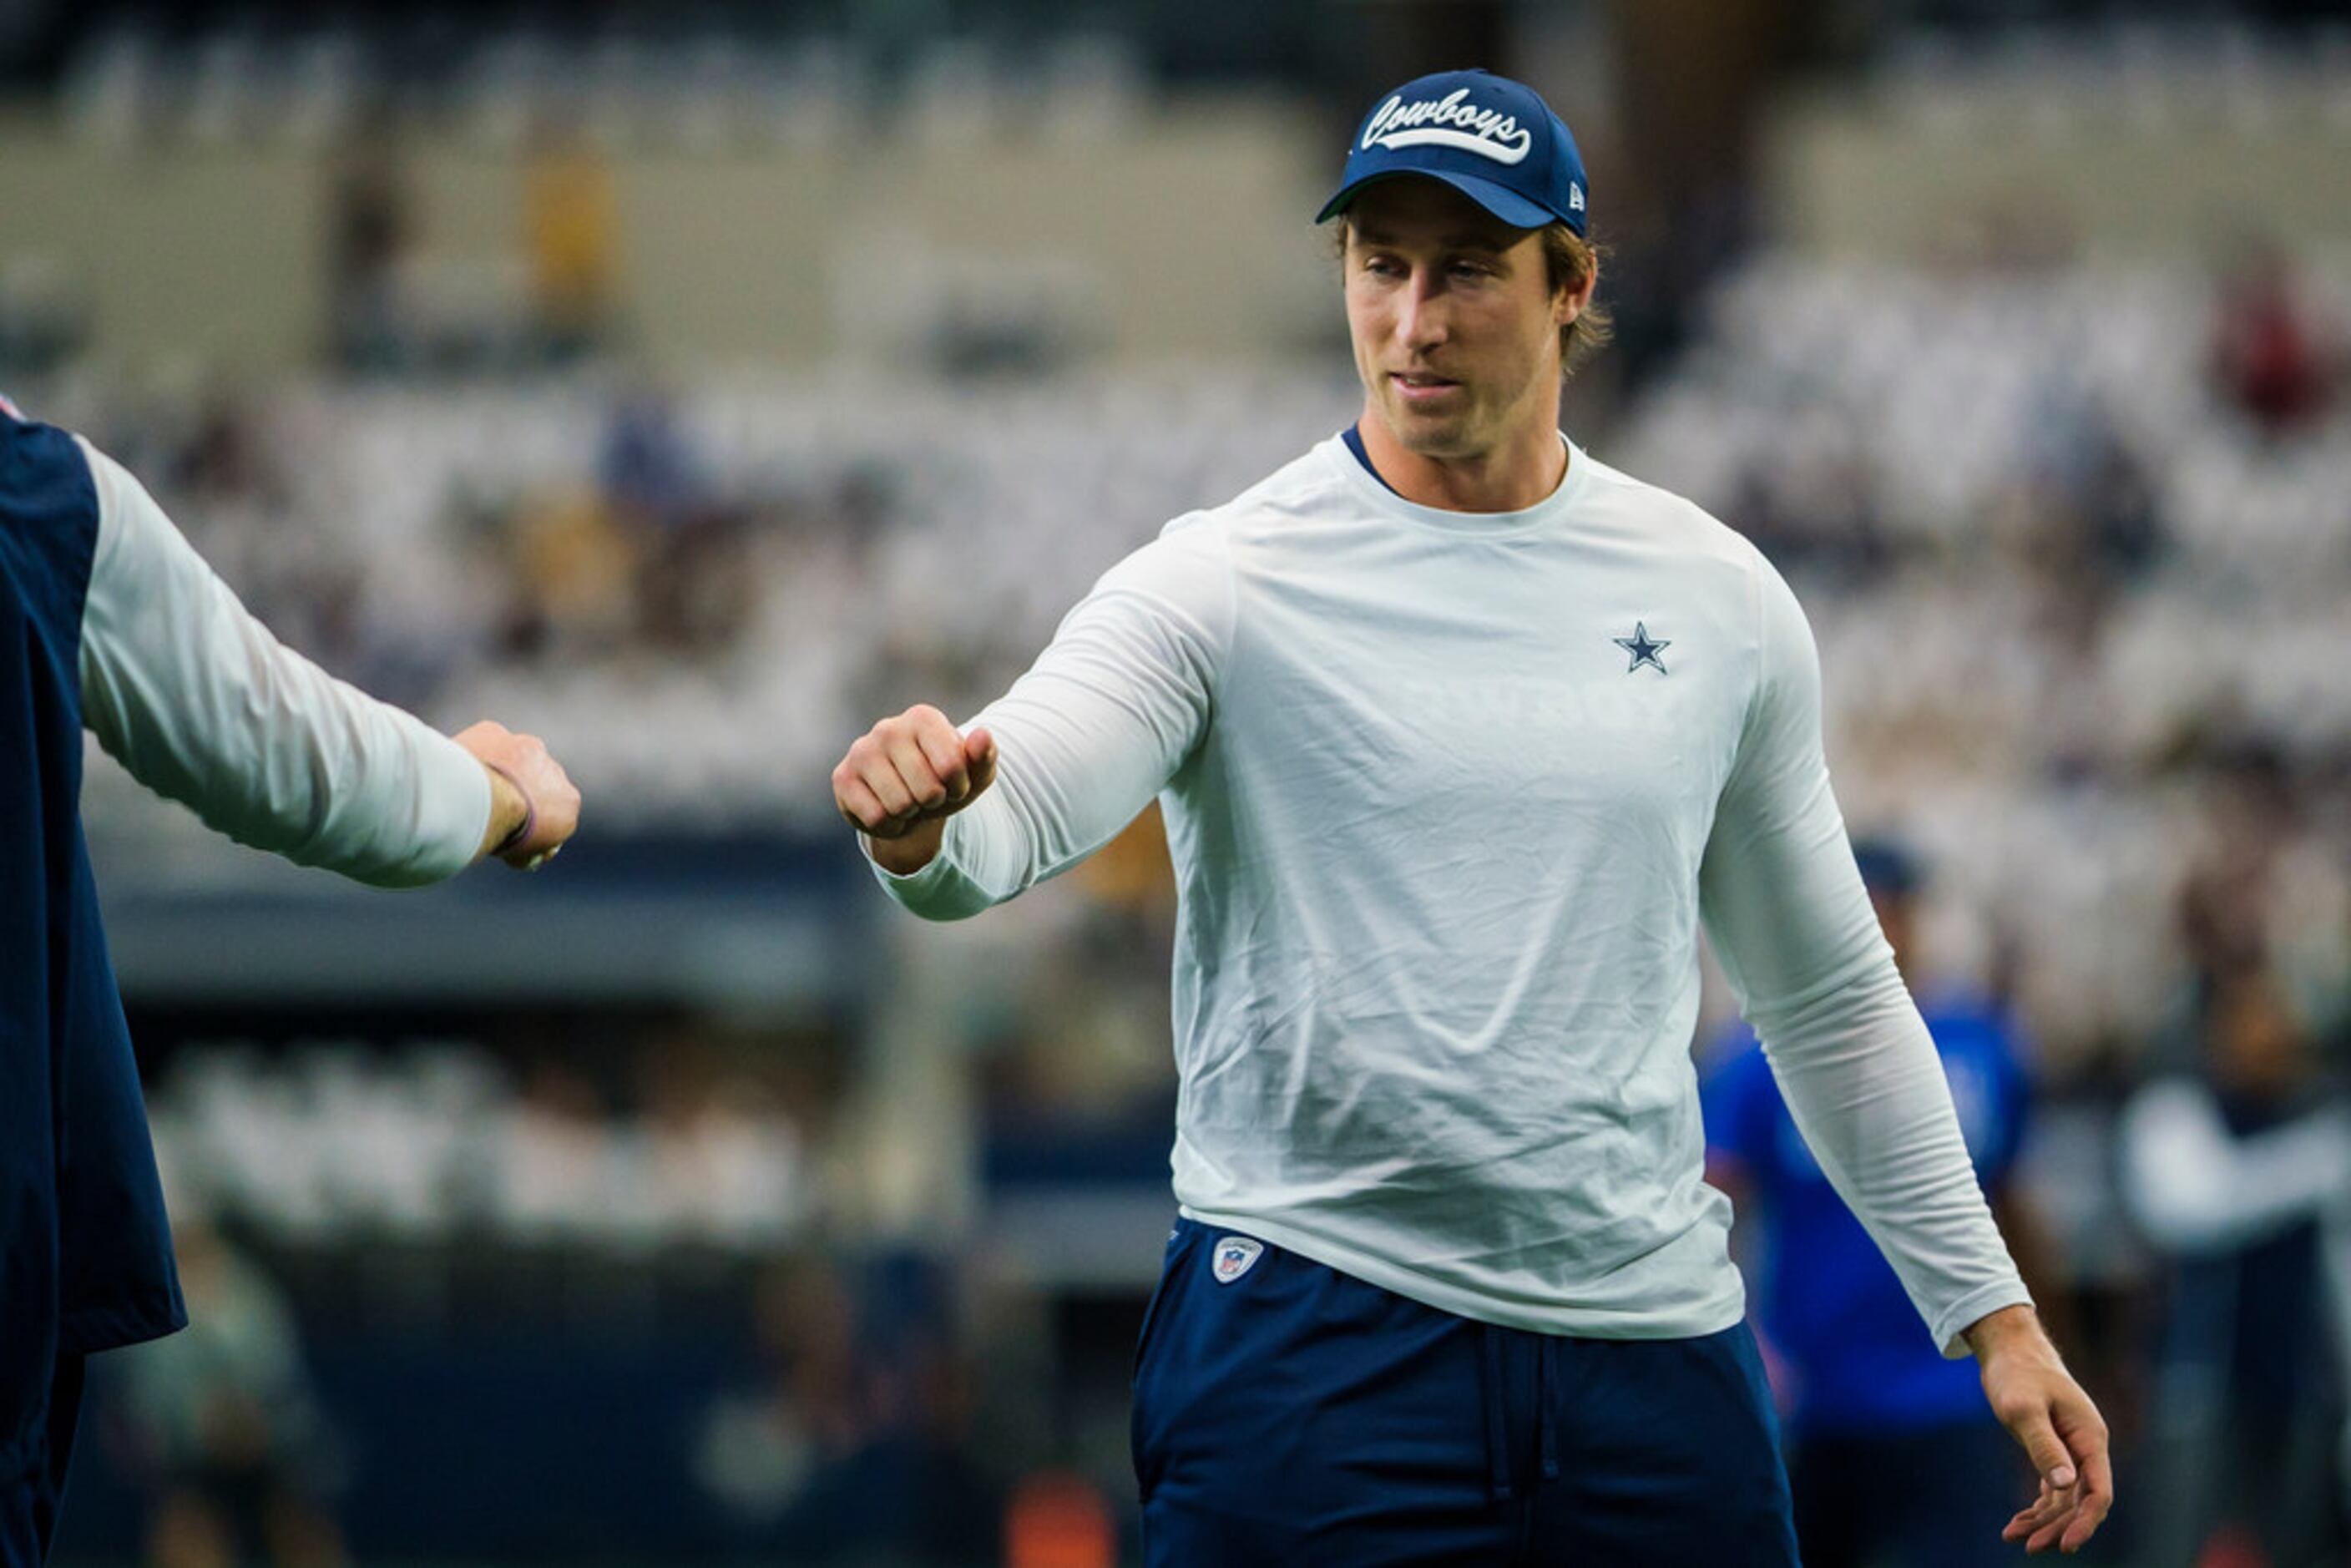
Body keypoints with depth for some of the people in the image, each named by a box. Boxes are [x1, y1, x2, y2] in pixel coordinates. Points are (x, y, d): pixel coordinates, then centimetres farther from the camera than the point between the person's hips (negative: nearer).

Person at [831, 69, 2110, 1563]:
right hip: (1309, 1342, -3)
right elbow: (1007, 819, -19)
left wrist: (1992, 1311, 15)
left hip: (1654, 1340, 3)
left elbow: (1831, 996, 17)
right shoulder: (1225, 583, -3)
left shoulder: (1718, 597, 8)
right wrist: (920, 826, -42)